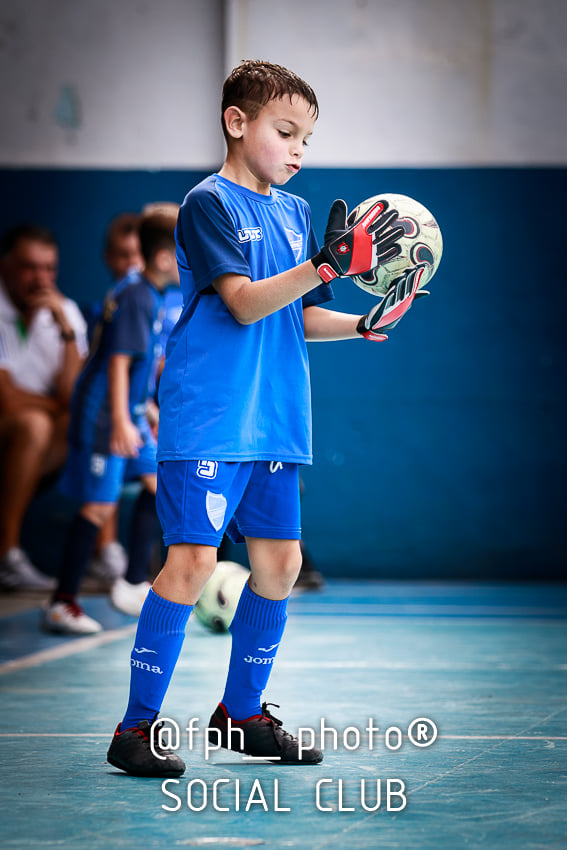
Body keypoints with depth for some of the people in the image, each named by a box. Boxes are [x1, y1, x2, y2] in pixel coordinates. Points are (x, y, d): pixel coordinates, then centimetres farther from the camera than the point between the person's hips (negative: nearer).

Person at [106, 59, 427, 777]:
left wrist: (366, 324, 2)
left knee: (279, 560, 8)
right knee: (192, 558, -13)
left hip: (275, 422, 8)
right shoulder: (209, 203, -7)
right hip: (206, 420, -8)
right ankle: (136, 727, -6)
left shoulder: (295, 212, 16)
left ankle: (241, 713, 23)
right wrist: (327, 266, -28)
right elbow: (244, 302, -18)